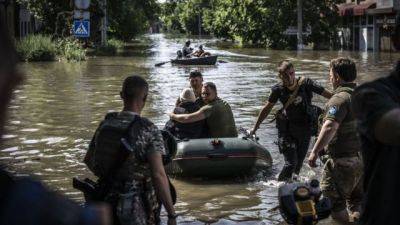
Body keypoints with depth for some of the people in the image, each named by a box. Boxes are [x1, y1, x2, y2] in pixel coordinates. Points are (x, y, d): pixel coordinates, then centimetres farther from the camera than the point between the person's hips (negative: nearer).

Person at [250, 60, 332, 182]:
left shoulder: (305, 84, -13)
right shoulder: (278, 90, -9)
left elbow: (329, 95, -12)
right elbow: (267, 109, 6)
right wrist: (255, 128, 14)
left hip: (305, 129, 1)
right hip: (287, 130, -1)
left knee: (299, 163, 11)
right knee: (290, 163, -11)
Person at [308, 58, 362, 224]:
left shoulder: (340, 99, -17)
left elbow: (329, 127, -31)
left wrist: (315, 151, -31)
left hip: (343, 159, -9)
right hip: (364, 157, 9)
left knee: (334, 202, 1)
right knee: (357, 201, 19)